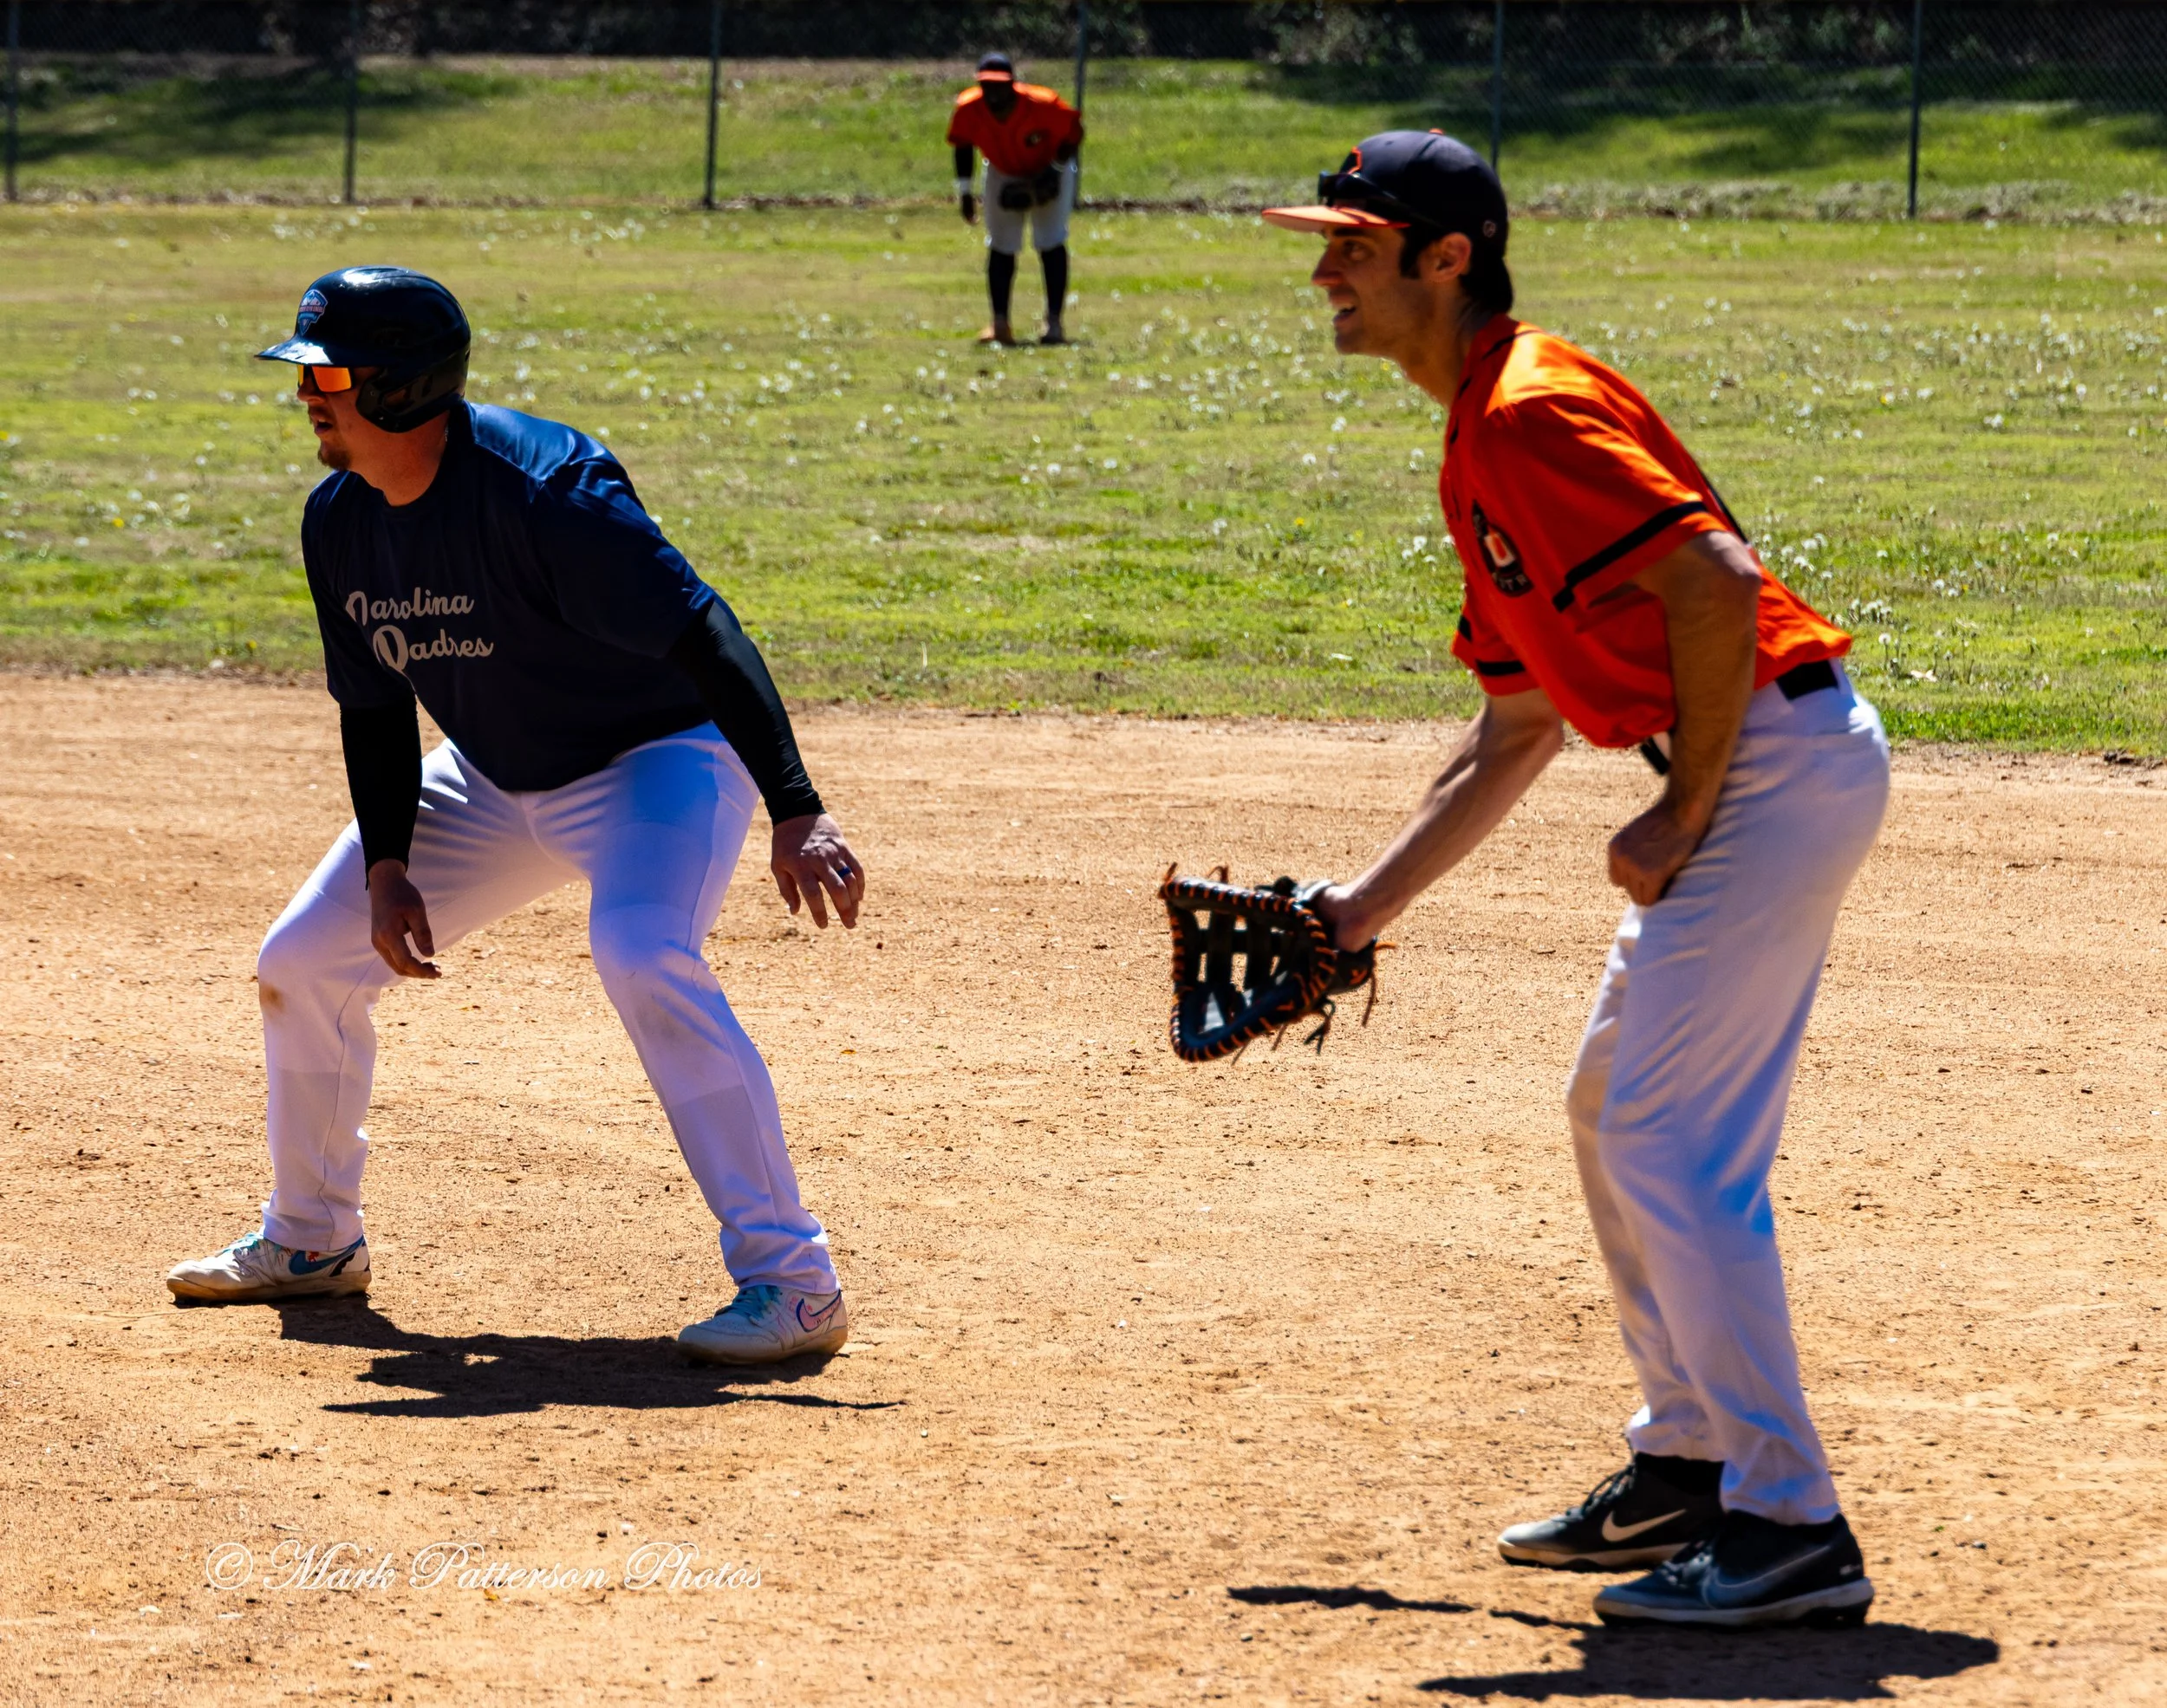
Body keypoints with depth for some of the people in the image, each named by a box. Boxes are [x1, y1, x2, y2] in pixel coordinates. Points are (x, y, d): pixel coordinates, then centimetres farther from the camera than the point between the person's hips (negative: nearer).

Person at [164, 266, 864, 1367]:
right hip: (493, 778, 8)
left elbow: (704, 636, -36)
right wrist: (386, 867, -9)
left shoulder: (539, 490, -32)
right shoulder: (338, 523, -8)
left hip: (660, 759, -8)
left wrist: (796, 815, -45)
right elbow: (374, 708, 5)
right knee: (303, 962, 7)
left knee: (643, 956, -35)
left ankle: (791, 1282, -31)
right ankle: (310, 1241, 30)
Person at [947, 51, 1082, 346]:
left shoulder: (1042, 105, -34)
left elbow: (1074, 131, -18)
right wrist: (964, 190, -6)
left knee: (1051, 244, -11)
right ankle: (1000, 324, 5)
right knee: (1001, 248, 0)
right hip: (1003, 176, 3)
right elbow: (962, 145, -5)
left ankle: (1054, 322, -5)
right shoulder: (969, 109, -24)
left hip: (1049, 174, -3)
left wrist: (1054, 171, -26)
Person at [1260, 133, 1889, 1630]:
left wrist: (1683, 818, -18)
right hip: (1756, 777, 11)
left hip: (1780, 761, -11)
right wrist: (1362, 911, 24)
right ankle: (1689, 1468, 30)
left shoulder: (1533, 415, -15)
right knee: (1618, 1111, 20)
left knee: (1670, 1147, -9)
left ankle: (1791, 1532, -7)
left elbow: (1717, 580, -27)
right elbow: (1517, 733, 24)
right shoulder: (1481, 449, 18)